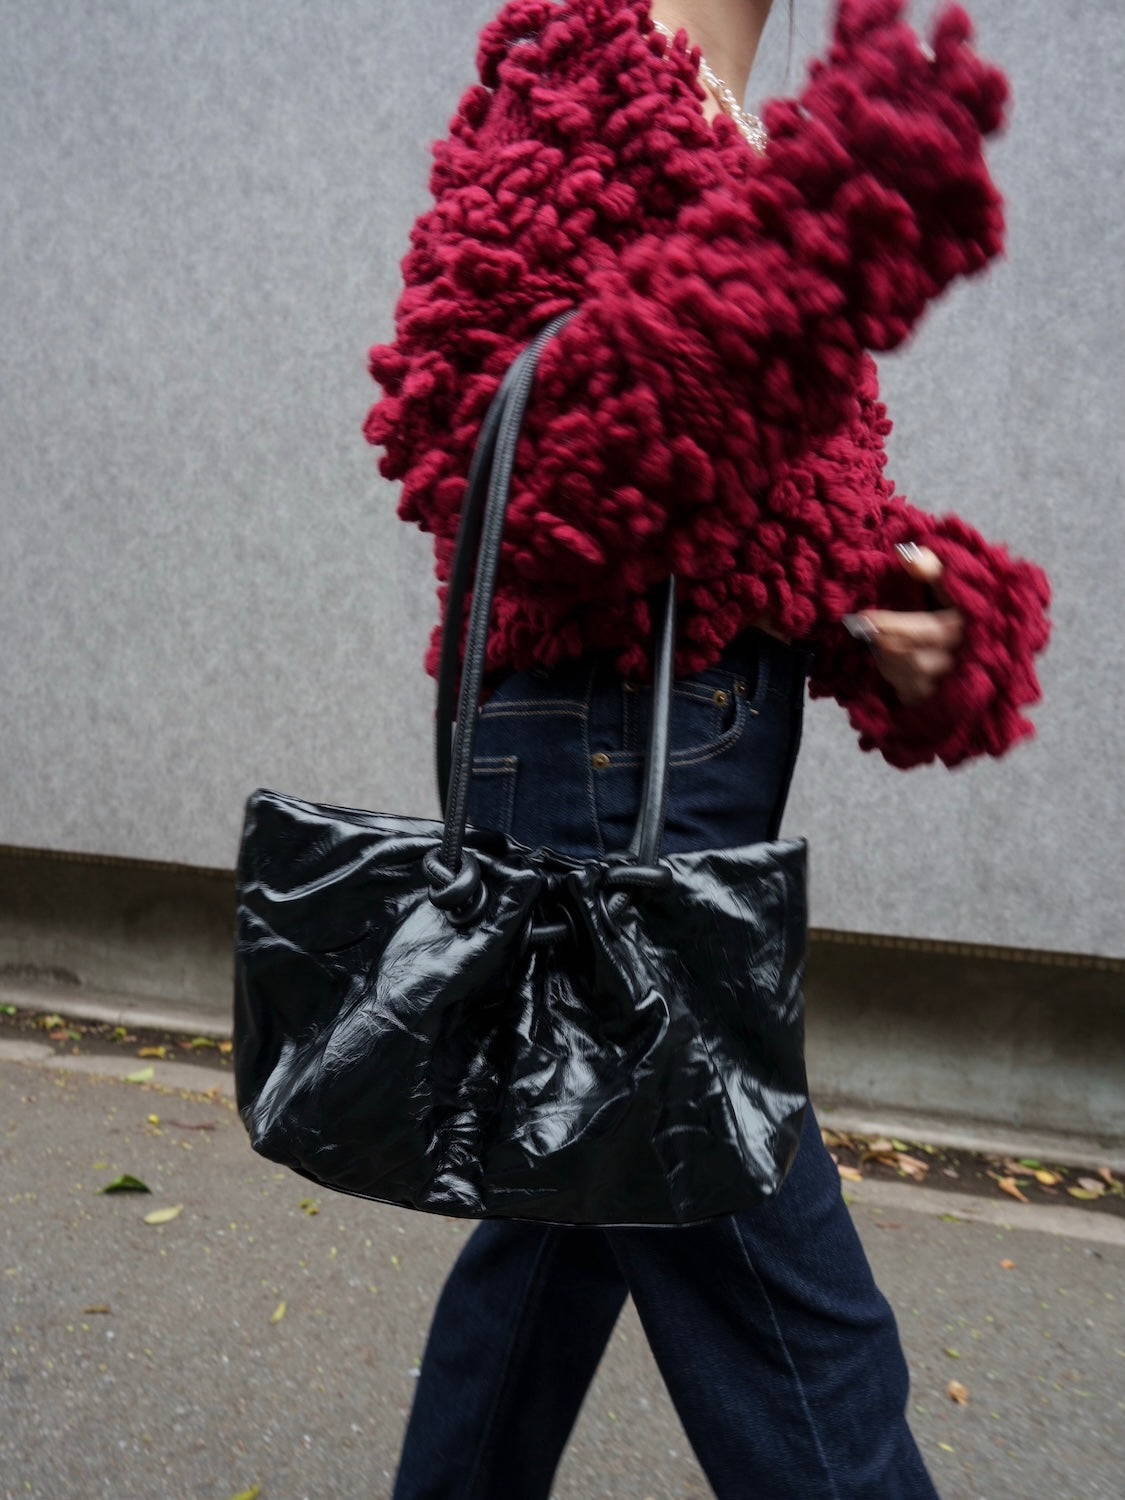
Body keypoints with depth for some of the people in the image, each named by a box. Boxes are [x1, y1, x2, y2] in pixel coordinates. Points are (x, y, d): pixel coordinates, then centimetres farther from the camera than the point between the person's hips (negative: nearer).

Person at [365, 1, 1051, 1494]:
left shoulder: (750, 133, 21)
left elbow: (801, 490, 17)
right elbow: (469, 436, -19)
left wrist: (924, 601, -4)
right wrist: (803, 247, -26)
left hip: (711, 753, 10)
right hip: (609, 763, -10)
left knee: (578, 1203, 23)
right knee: (797, 1339, 0)